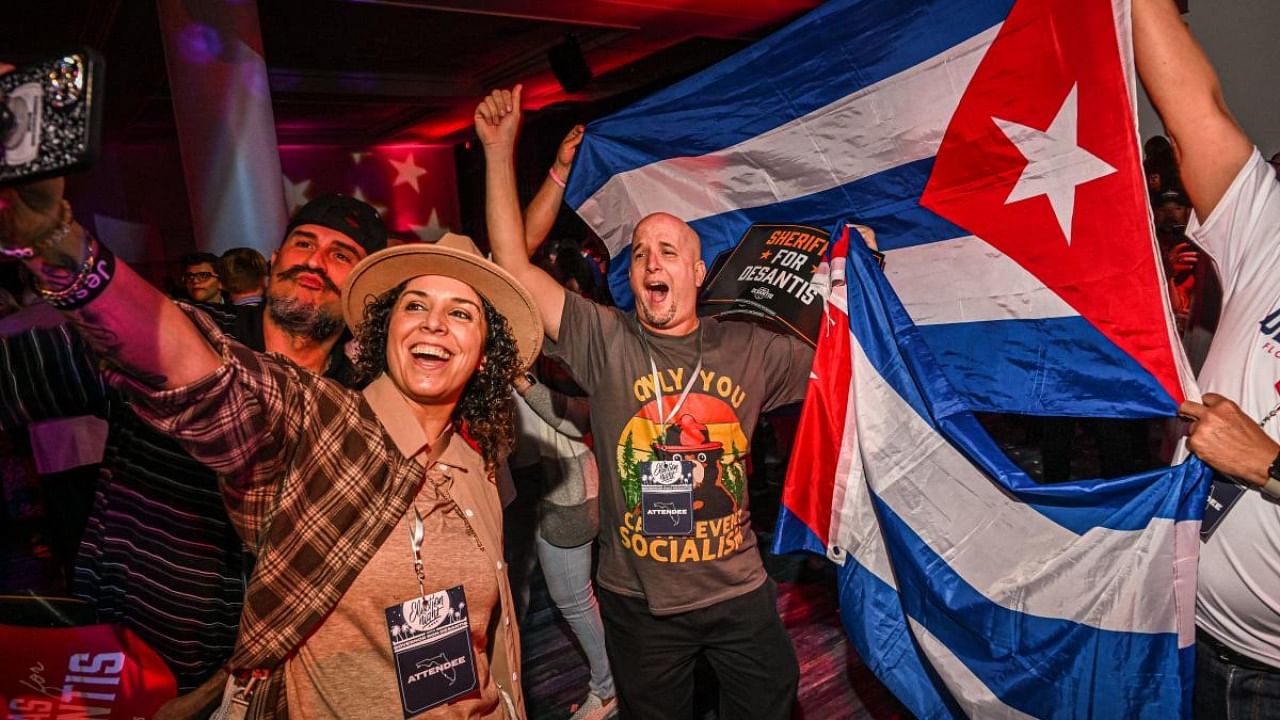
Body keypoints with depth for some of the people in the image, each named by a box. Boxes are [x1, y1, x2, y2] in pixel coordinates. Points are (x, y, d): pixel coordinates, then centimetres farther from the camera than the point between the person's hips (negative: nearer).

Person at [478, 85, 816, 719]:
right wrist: (500, 149, -18)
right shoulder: (604, 341, -10)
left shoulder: (747, 348, -3)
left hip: (739, 593, 2)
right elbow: (514, 267, -16)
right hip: (638, 602, -1)